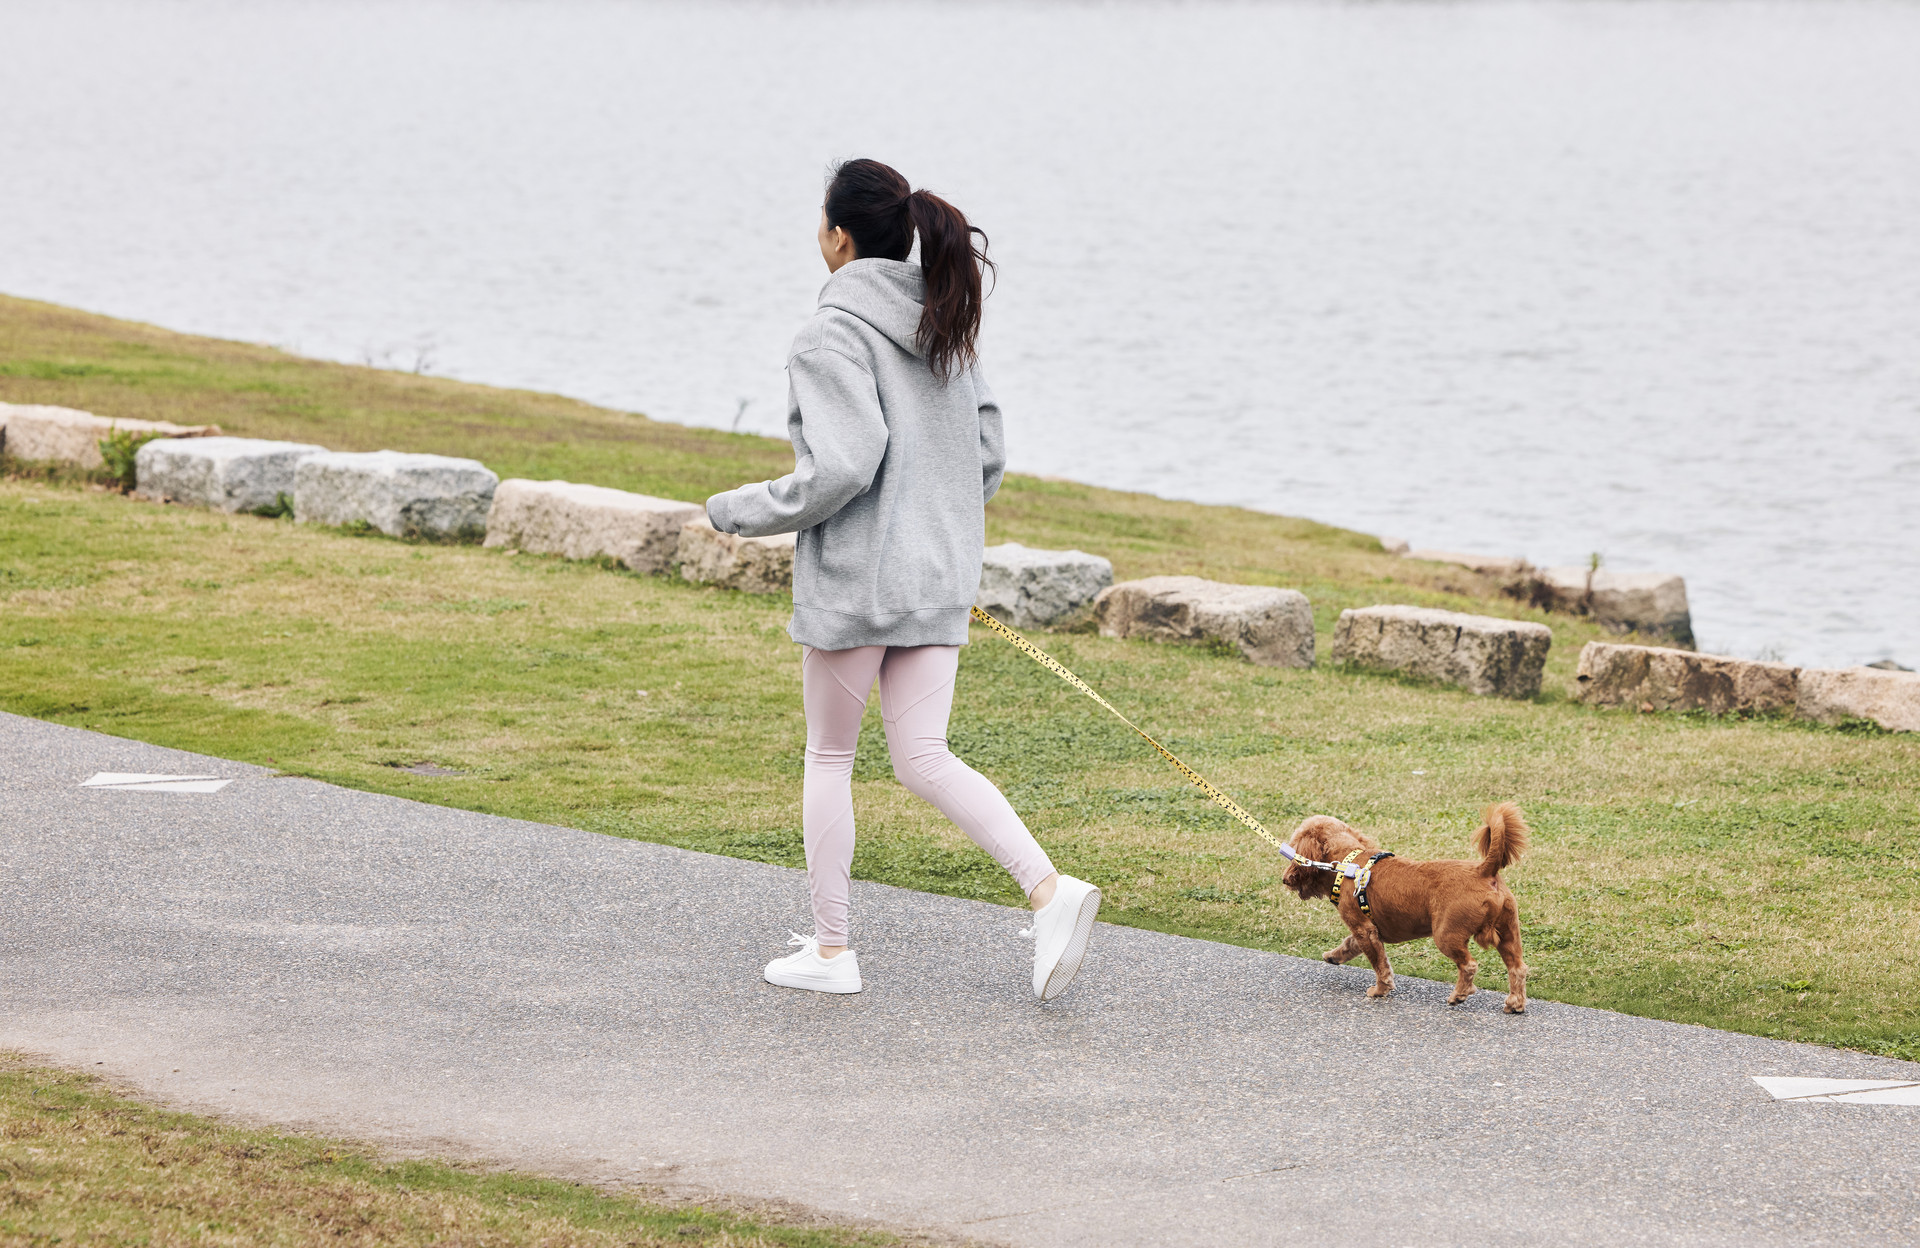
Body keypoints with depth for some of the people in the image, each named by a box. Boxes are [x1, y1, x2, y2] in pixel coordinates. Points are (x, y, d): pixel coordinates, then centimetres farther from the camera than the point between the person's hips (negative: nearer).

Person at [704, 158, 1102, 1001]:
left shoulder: (833, 337, -14)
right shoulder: (946, 331, 10)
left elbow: (842, 468, -22)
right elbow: (987, 458, 13)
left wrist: (739, 512, -9)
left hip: (853, 576, -7)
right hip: (941, 576, 7)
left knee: (829, 755, 9)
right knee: (924, 758, 6)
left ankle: (830, 949, 16)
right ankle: (1049, 891, -13)